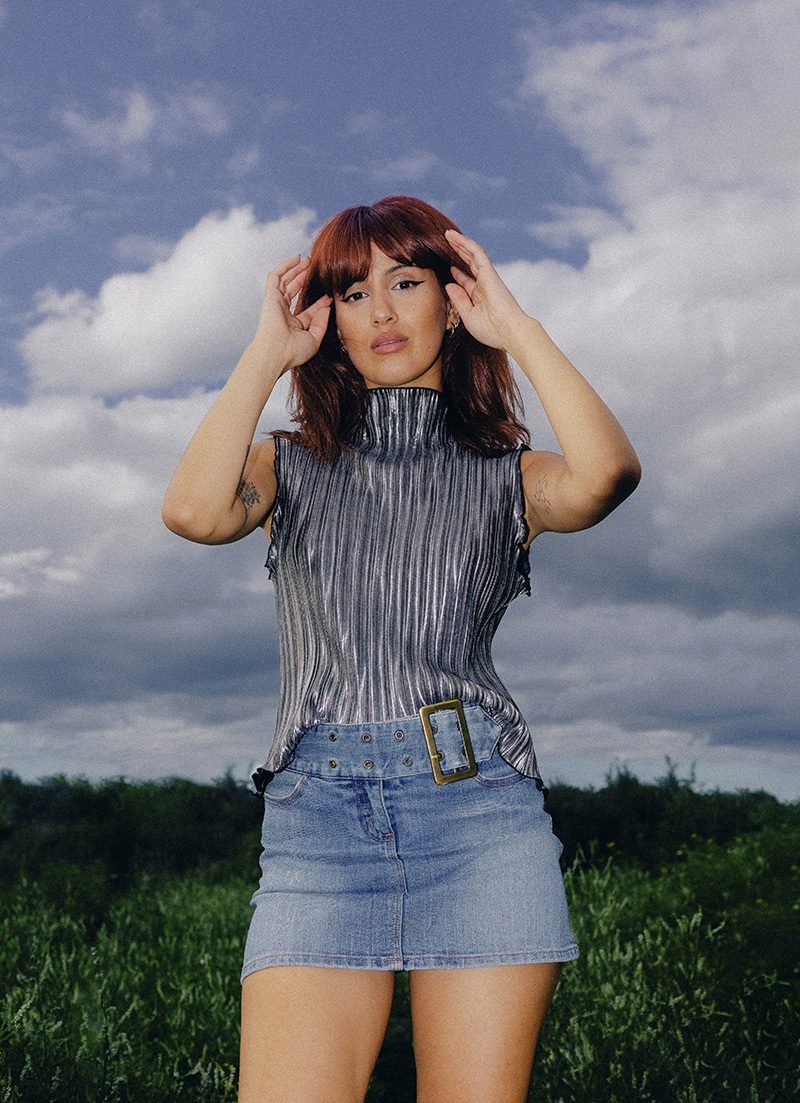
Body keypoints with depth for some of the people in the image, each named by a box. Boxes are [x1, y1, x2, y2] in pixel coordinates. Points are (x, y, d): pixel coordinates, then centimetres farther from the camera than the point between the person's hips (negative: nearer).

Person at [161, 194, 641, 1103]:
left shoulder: (502, 474, 14)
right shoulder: (292, 466, 17)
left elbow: (606, 473, -10)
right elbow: (192, 511, -6)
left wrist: (515, 326, 1)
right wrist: (267, 351, 3)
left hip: (478, 804, 0)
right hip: (317, 815, 0)